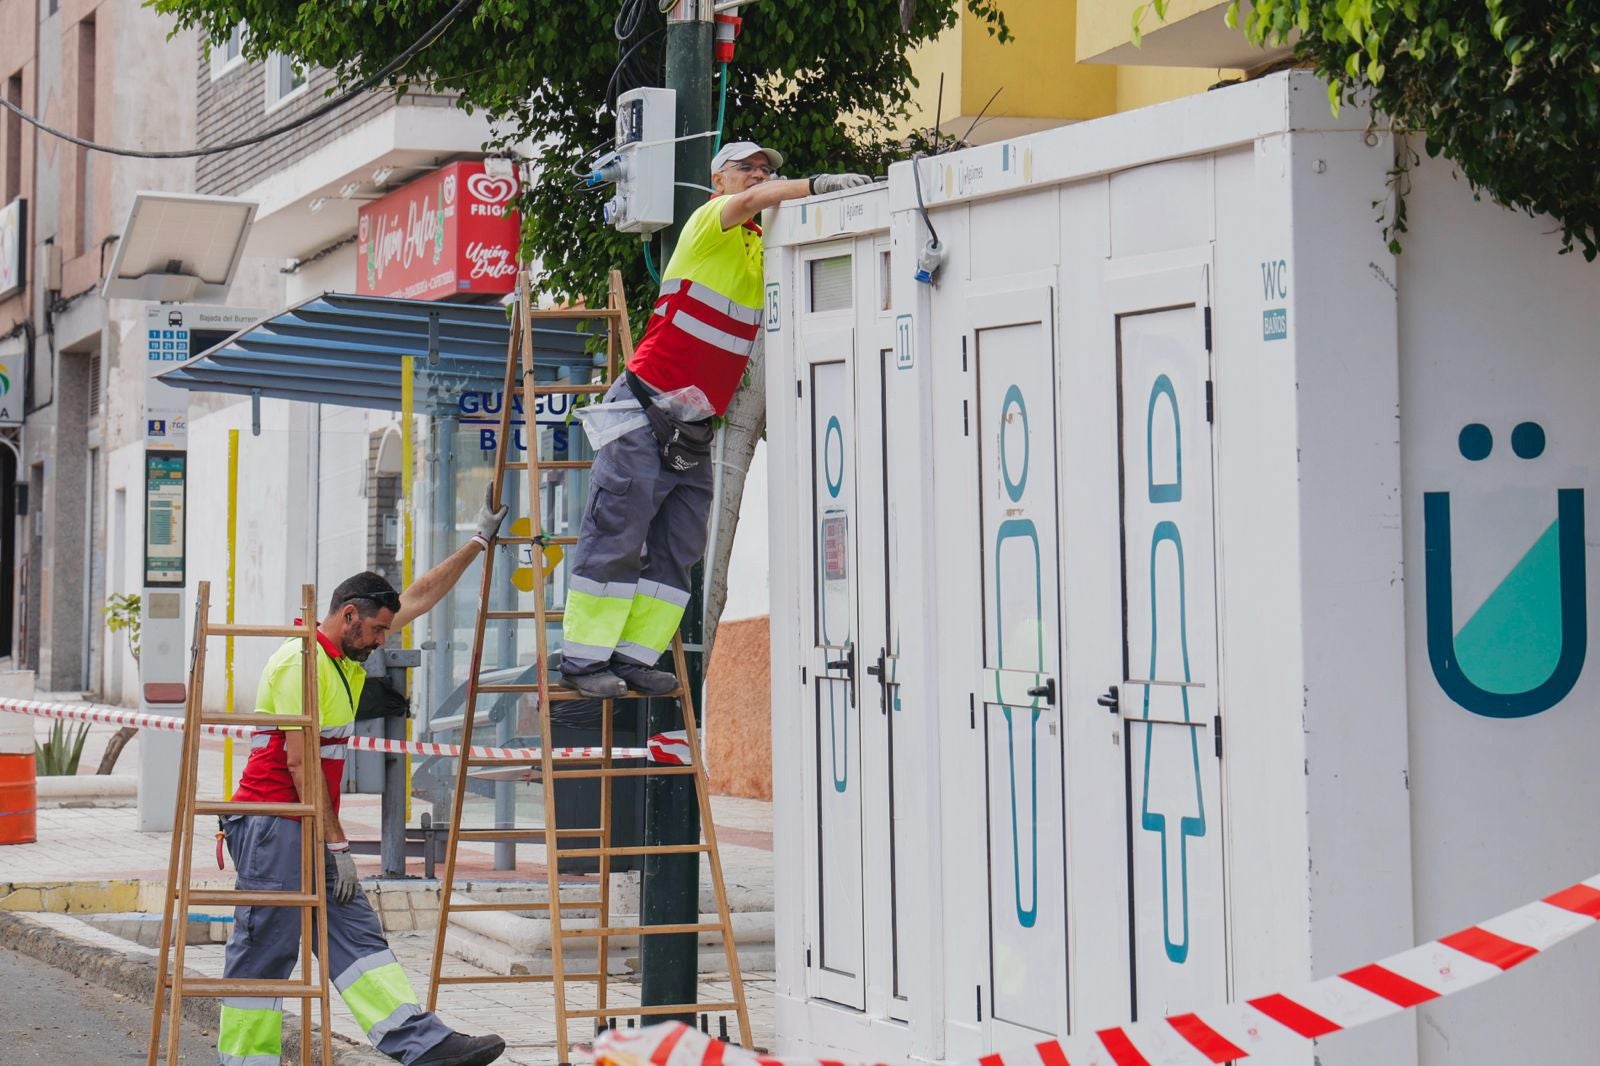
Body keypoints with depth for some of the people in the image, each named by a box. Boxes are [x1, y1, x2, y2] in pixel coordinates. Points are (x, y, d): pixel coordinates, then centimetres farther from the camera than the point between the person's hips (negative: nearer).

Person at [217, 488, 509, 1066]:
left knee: (356, 933, -1)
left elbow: (419, 598, 23)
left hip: (308, 827, 9)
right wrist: (337, 844, -16)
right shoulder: (302, 662, -14)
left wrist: (479, 541, 22)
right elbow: (300, 763, -18)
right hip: (272, 825, -9)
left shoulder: (348, 655, 15)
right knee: (264, 950, -5)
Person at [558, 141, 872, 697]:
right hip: (644, 413, -8)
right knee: (615, 536, -6)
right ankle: (584, 658, -1)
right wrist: (817, 185, -37)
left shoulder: (765, 249, 15)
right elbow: (747, 203, -26)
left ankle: (634, 658, 12)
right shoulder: (709, 223, -6)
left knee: (677, 550, 7)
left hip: (697, 429, 8)